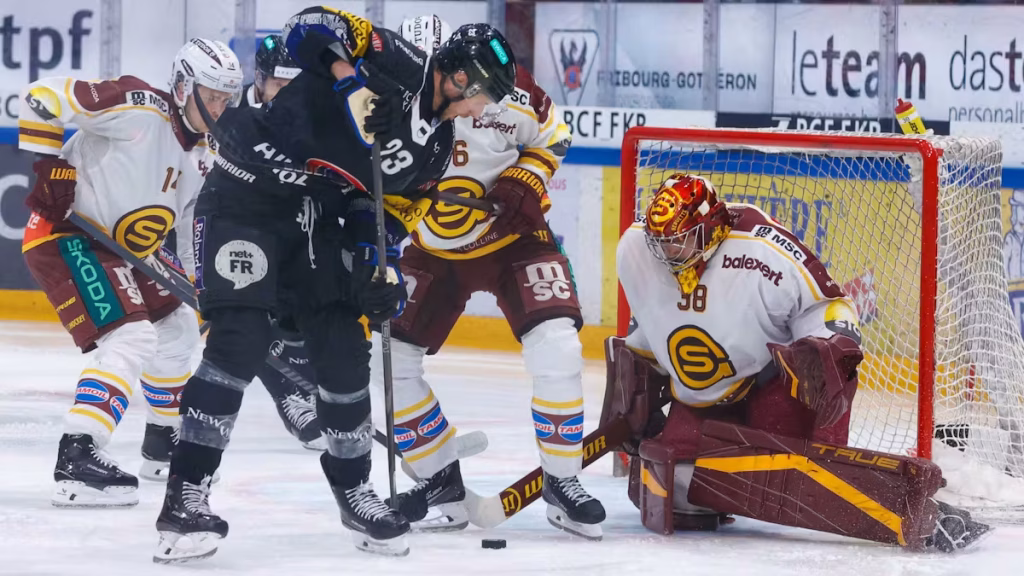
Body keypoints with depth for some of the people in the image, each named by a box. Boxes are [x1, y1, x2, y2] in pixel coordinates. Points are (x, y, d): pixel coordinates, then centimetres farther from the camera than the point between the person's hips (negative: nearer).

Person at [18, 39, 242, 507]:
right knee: (132, 339, -24)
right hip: (63, 237, -10)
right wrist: (50, 166, -22)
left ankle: (162, 442, 40)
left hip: (117, 249, 10)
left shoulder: (202, 152, 9)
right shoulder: (138, 108, -20)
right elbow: (42, 98, -21)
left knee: (177, 327, 23)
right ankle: (76, 459, -32)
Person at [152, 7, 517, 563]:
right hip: (247, 197, -8)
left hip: (316, 220, 8)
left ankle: (354, 491, 23)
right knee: (240, 340, -17)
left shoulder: (436, 144, 10)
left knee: (344, 352, 5)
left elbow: (389, 208, 14)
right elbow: (311, 24, -21)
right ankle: (186, 496, -14)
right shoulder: (396, 65, -14)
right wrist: (351, 75, -33)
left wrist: (379, 267, -2)